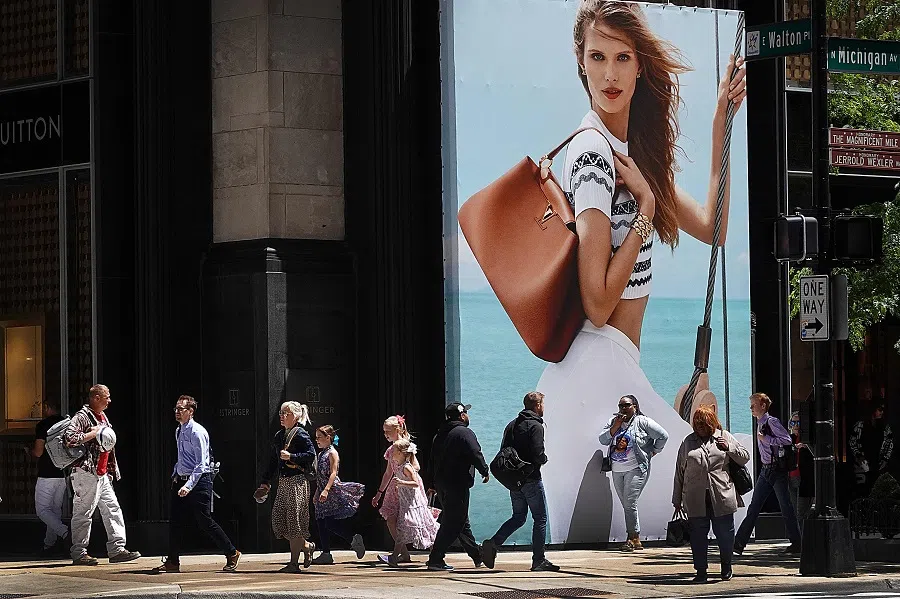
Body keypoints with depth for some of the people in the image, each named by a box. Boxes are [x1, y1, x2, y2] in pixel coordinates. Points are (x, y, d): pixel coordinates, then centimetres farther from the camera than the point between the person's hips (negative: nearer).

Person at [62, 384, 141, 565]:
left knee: (113, 509, 6)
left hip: (102, 474, 10)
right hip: (86, 474, -10)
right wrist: (93, 434, -20)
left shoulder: (102, 417, 18)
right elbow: (68, 437, -26)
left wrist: (112, 470, 24)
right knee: (83, 513, -5)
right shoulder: (82, 416, -12)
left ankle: (116, 550, 7)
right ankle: (79, 554, 0)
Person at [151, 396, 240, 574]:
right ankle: (172, 562, 9)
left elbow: (201, 464, -20)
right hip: (180, 479, 8)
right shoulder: (179, 431, 12)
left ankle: (232, 554, 9)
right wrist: (175, 476, 13)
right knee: (175, 521, 4)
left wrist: (189, 485, -27)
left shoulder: (197, 432, -15)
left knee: (204, 522, -5)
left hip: (199, 481, -8)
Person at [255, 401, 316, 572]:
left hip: (297, 481, -8)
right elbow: (273, 461, 21)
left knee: (294, 520, -6)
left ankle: (294, 563, 0)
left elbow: (311, 454, -14)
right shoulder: (279, 436, 16)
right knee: (279, 520, 2)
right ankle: (306, 546, 22)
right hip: (283, 481, 8)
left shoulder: (300, 434, -6)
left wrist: (291, 457, -19)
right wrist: (266, 481, 17)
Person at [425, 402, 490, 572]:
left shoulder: (439, 435, 15)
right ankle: (436, 559, -12)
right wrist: (485, 472, -2)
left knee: (461, 521, 16)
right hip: (457, 484, -9)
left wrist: (432, 485, 20)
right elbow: (475, 455, -16)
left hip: (441, 483, 9)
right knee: (453, 523, -7)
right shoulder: (464, 433, -10)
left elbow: (432, 461, 17)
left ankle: (477, 556, 27)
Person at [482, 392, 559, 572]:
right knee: (540, 518, 2)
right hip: (531, 480, -7)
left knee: (518, 517, 16)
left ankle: (492, 544, -2)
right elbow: (538, 455, -20)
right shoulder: (535, 426, -12)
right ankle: (538, 560, 2)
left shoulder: (512, 425, 12)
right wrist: (544, 458, 0)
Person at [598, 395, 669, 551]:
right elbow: (603, 440, 1)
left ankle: (631, 539, -5)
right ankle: (636, 540, 11)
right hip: (617, 470, 6)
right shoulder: (613, 421, 11)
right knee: (626, 505, 7)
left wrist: (653, 451, 0)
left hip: (636, 469, -6)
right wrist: (615, 427, -9)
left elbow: (663, 436, -2)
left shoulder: (643, 422, -4)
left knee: (630, 503, -12)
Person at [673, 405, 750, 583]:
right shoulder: (689, 442, 11)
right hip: (696, 499, 1)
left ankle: (726, 567, 26)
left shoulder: (724, 437, 10)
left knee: (725, 533, 5)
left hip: (722, 497, -1)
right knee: (698, 535, 1)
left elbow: (745, 457, 12)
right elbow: (680, 471, 13)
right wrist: (677, 499, 11)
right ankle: (701, 571, 9)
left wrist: (729, 447, -6)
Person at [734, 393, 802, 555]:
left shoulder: (772, 422, -12)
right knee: (753, 508, 5)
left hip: (777, 470, -8)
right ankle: (739, 544, 3)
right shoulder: (760, 424, 13)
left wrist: (765, 439, -19)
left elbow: (787, 440, -20)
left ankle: (796, 544, 7)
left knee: (786, 508, -1)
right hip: (765, 470, 8)